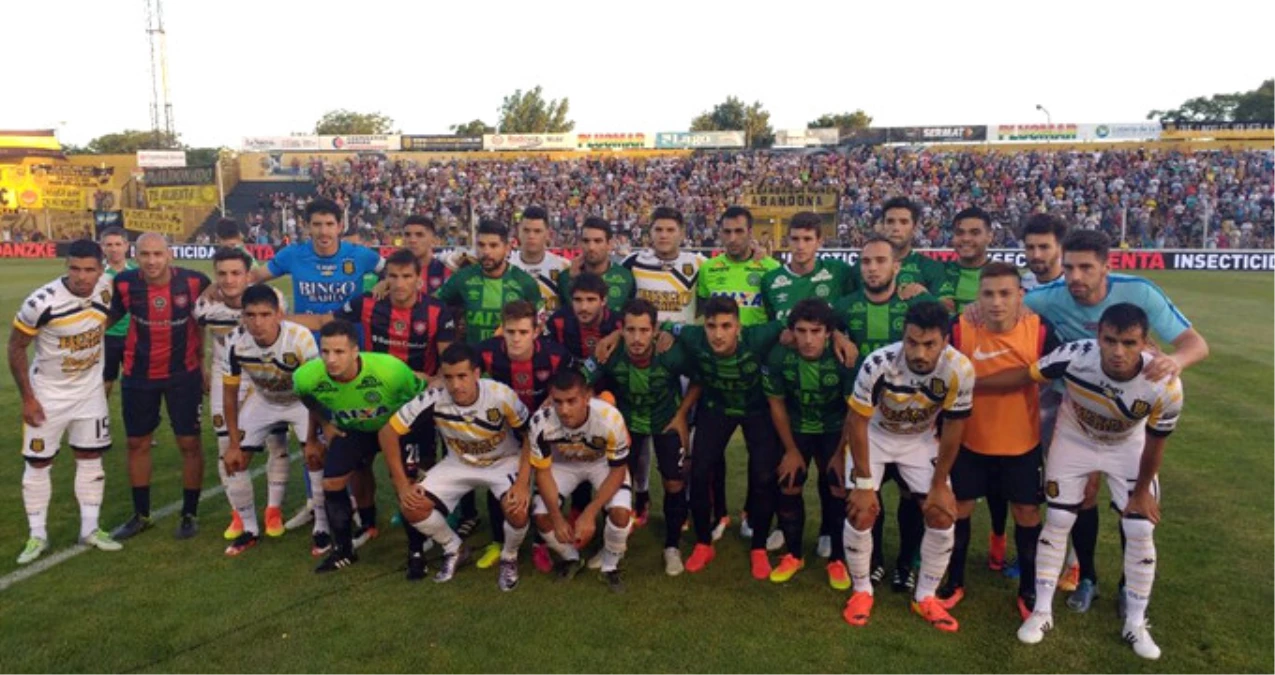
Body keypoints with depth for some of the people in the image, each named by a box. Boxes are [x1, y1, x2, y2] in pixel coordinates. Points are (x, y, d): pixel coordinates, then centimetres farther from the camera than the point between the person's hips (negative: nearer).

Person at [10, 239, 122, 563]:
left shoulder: (108, 290, -13)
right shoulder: (42, 302, -26)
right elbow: (16, 348, -13)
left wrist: (105, 375, 9)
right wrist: (27, 398, -11)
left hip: (90, 389, 4)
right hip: (47, 392, -4)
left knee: (90, 458, 8)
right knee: (38, 463, 5)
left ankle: (90, 529, 19)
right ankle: (37, 536, 18)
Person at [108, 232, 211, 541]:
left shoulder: (195, 282, -17)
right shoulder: (125, 283, -14)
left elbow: (204, 322, 1)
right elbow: (106, 319, 5)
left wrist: (202, 363, 4)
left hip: (184, 374, -2)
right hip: (138, 376, 2)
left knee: (190, 443, 1)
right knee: (137, 443, 12)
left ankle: (189, 515, 18)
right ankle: (141, 515, 29)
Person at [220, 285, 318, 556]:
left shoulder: (301, 338, -36)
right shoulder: (236, 342, -25)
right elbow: (230, 393, -10)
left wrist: (314, 437, -21)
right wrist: (234, 443, -8)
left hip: (301, 400, -3)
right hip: (263, 400, 4)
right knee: (233, 460, -2)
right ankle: (249, 529, 16)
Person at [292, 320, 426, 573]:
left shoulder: (390, 370, -42)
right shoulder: (307, 377, -30)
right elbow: (310, 401, 0)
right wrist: (324, 425, 4)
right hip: (352, 429, 3)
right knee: (332, 484, -1)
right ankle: (344, 550, 22)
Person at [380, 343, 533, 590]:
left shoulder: (501, 396, -31)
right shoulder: (434, 399, -27)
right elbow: (387, 433, -17)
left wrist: (523, 482, -28)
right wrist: (402, 485, -17)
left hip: (504, 461, -3)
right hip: (459, 463, 3)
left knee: (518, 510, -30)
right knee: (412, 507, -14)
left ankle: (509, 558, 6)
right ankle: (455, 550, 16)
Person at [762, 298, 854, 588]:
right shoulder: (779, 356, -26)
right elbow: (777, 404, -10)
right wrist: (791, 450, -4)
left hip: (835, 429, -1)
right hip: (796, 427, 1)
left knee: (839, 491, -10)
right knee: (788, 488, -3)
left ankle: (838, 560, 10)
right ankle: (793, 555, 18)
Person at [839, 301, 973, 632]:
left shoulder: (960, 370, -30)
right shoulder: (879, 364, -36)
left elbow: (953, 427, -13)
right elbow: (857, 422, -22)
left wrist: (940, 484, -6)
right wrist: (864, 483, -18)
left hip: (921, 440, 2)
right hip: (874, 434, -2)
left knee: (943, 517, -4)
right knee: (860, 515, -10)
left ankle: (925, 596, 17)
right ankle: (862, 591, 14)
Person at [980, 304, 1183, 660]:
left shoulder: (1165, 387, -34)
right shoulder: (1075, 356, -38)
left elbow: (1156, 443, -18)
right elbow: (1025, 375, -21)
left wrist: (1141, 491, -4)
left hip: (1127, 449, 0)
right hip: (1074, 440, 0)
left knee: (1140, 532, 0)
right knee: (1057, 521, 2)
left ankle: (1135, 624, 20)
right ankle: (1042, 611, 16)